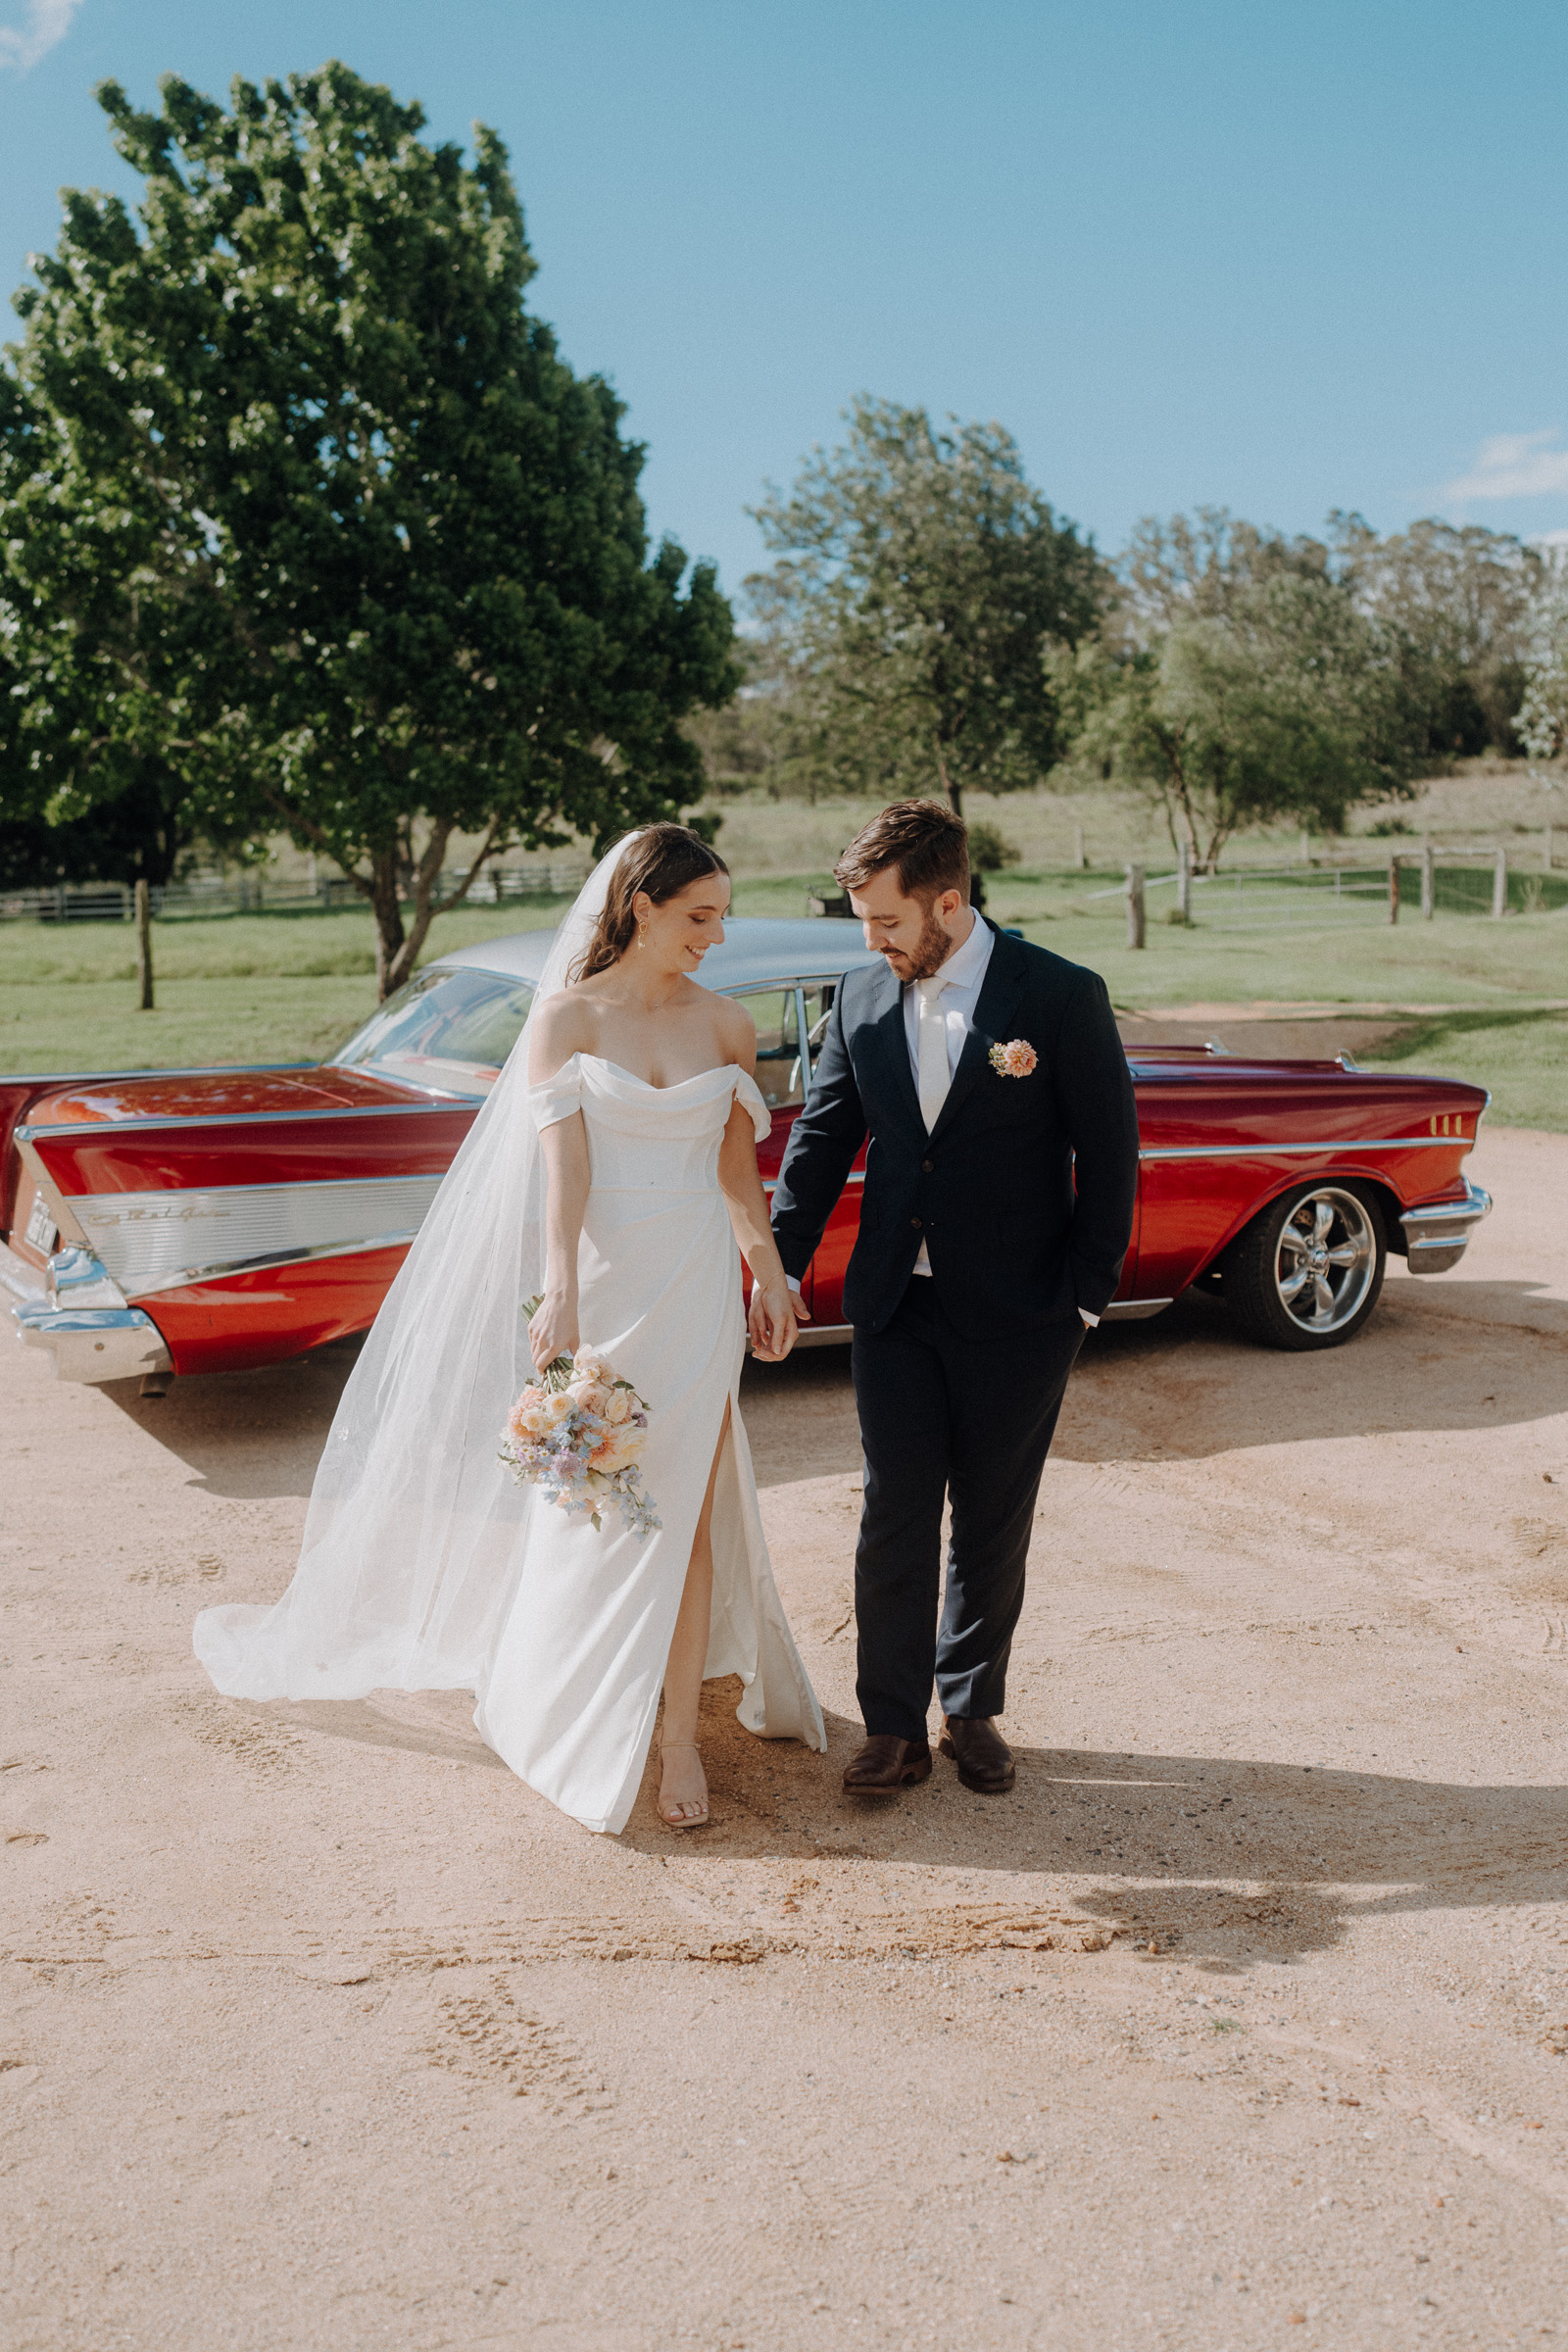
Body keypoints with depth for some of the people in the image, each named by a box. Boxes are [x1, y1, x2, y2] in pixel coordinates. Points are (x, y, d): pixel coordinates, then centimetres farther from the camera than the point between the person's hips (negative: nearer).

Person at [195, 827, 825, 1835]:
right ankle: (586, 1726, 30)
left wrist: (770, 1275, 7)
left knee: (682, 1511, 0)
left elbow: (740, 1172, 11)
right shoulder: (567, 1017, -3)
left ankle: (681, 1737, 8)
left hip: (697, 1284, 2)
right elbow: (561, 1161, -14)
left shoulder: (727, 1025, 5)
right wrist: (560, 1292, -24)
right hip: (599, 1281, -1)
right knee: (586, 1506, 9)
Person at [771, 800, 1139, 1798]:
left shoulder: (1062, 996, -10)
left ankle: (973, 1709, 28)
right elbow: (821, 1139, 9)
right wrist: (780, 1266, 1)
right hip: (897, 1306, 3)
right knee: (894, 1518, 3)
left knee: (992, 1526, 10)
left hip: (1017, 1315, -3)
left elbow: (1110, 1153, -5)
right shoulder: (861, 999, 2)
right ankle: (895, 1728, 14)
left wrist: (1088, 1296, -6)